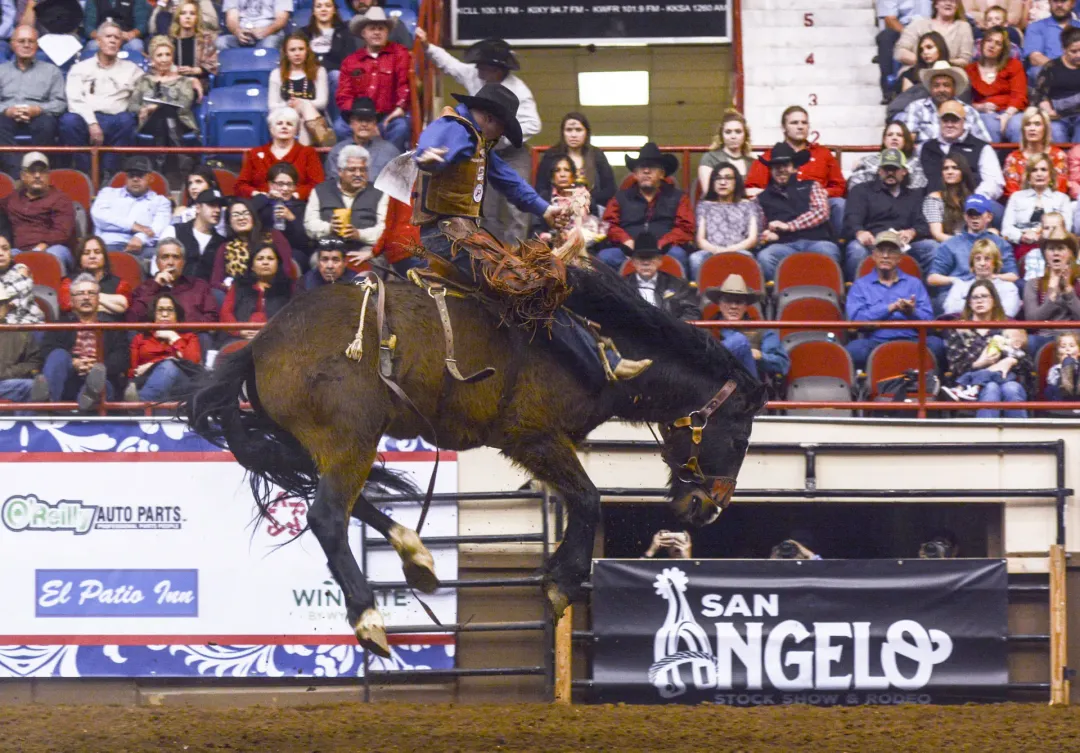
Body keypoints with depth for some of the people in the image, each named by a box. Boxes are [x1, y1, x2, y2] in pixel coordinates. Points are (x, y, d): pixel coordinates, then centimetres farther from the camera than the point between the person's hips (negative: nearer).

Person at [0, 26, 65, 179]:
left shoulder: (51, 71, 22)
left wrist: (37, 110, -11)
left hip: (38, 116, 0)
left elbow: (60, 103, 9)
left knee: (46, 124, -38)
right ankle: (14, 175, -46)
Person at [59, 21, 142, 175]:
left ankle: (108, 174, -33)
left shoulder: (130, 69, 24)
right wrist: (92, 123, -14)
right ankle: (84, 173, -31)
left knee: (127, 120, -35)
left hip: (114, 120, 1)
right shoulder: (81, 69, 18)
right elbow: (75, 100, 2)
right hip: (87, 118, 0)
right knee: (69, 121, -35)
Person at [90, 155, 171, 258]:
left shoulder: (160, 201, 24)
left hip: (144, 248, 0)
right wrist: (132, 225, -6)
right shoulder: (109, 193, 26)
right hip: (111, 245, 0)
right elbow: (98, 214, 6)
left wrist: (140, 238, -20)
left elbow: (160, 226, 4)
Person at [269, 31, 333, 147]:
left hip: (314, 117, 0)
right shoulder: (277, 74, 13)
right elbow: (273, 106, 7)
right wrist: (288, 105, -17)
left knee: (306, 107, -37)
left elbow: (322, 102, 2)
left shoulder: (318, 71, 12)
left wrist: (301, 104, -17)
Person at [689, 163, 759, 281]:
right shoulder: (705, 206, 25)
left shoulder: (748, 206, 22)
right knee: (696, 258, -37)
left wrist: (729, 250, -8)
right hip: (711, 252, 1)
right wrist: (716, 250, -10)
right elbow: (701, 240, 14)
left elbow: (752, 239, 11)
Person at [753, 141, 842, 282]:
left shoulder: (810, 187, 22)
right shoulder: (763, 198, 24)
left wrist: (788, 226, -2)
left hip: (816, 240, 0)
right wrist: (765, 235, -4)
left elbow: (821, 212, 6)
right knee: (764, 257, -37)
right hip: (784, 245, 0)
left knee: (827, 253, -39)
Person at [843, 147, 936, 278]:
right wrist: (859, 232, -21)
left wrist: (912, 232, -11)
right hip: (871, 246, -2)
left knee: (932, 247, -27)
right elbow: (852, 219, 4)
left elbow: (923, 224, 15)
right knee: (857, 249, -37)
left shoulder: (915, 195, 29)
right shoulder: (862, 191, 21)